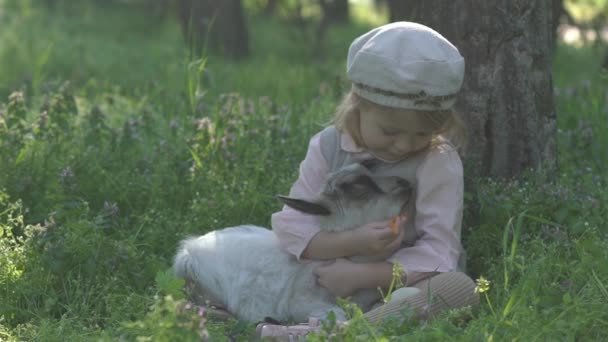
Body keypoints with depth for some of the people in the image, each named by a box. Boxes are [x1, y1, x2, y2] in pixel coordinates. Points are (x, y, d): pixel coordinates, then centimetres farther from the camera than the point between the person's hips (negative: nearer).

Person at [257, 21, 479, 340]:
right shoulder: (328, 146, -4)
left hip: (408, 290, -2)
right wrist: (352, 244, -26)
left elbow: (439, 251, -17)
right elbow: (291, 224, -8)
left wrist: (360, 275, -25)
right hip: (330, 286, 2)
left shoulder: (438, 161, -12)